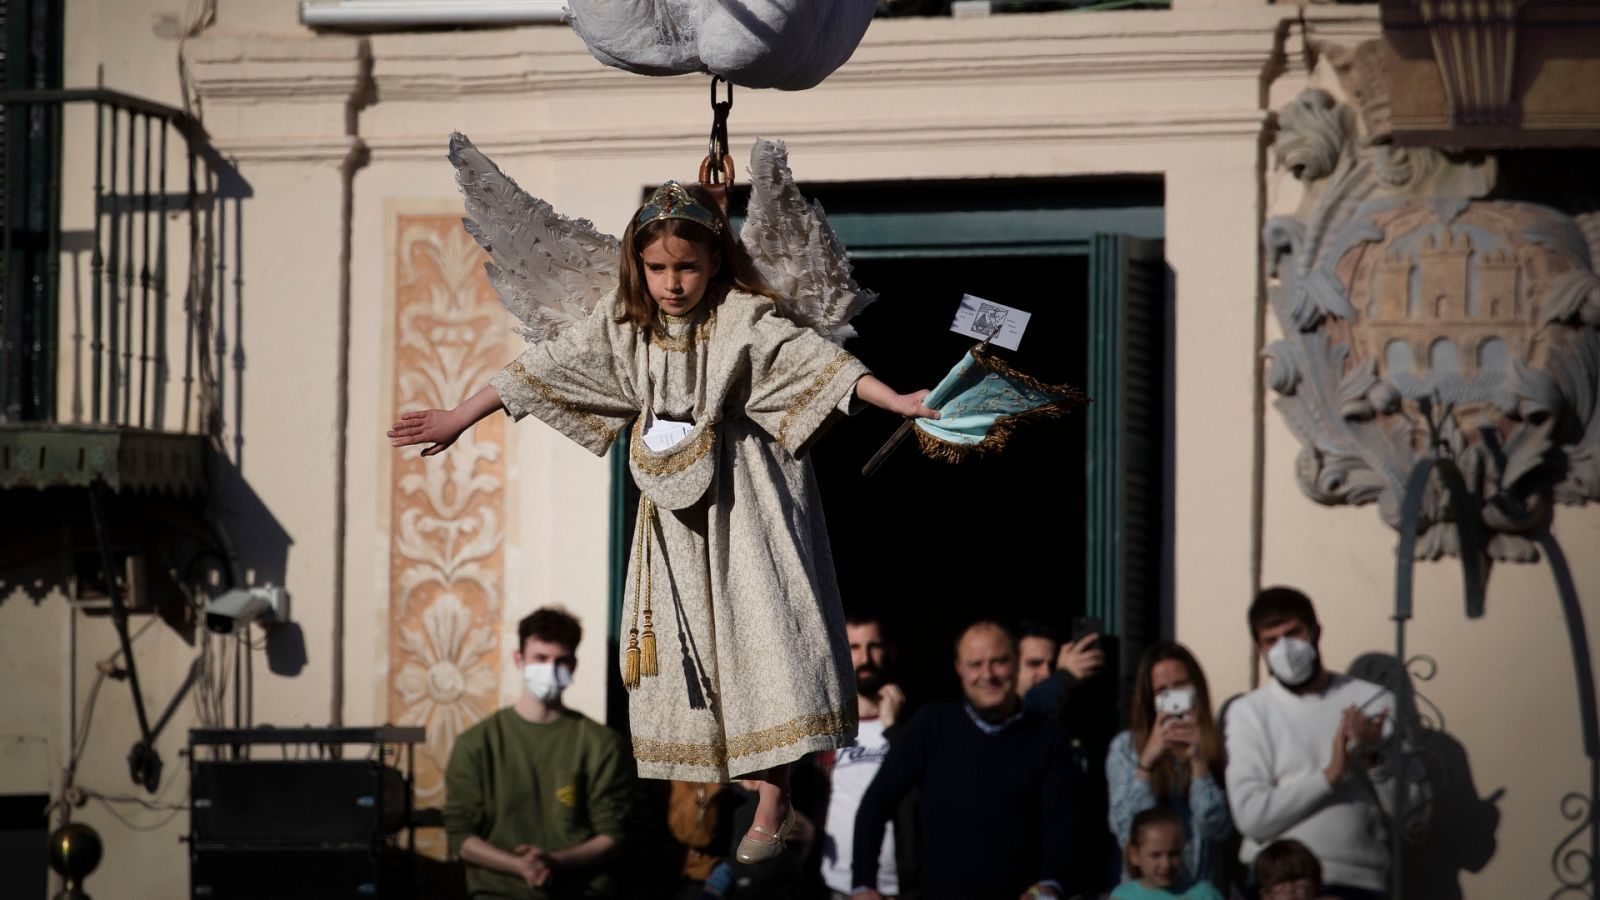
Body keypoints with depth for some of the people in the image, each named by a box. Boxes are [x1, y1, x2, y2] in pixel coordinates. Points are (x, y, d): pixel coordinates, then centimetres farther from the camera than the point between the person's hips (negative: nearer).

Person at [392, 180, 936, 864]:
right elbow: (547, 369, 2)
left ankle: (773, 801, -8)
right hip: (672, 497, 5)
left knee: (761, 619, -11)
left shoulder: (743, 319, -16)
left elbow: (811, 359, -26)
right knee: (685, 630, 3)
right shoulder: (622, 325, -2)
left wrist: (896, 401, -38)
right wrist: (458, 418, 5)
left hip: (744, 499, -5)